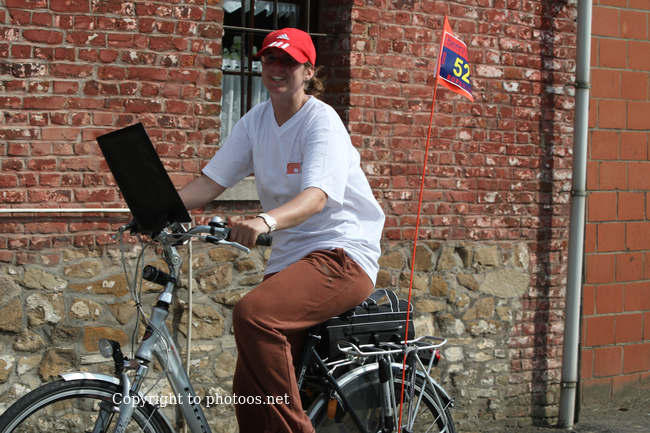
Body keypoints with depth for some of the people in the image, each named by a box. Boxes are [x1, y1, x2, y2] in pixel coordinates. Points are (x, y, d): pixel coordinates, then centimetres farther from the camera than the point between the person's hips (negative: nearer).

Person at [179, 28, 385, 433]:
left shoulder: (322, 121, -11)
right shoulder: (256, 122, 10)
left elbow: (316, 197, -26)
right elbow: (211, 181, 5)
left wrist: (266, 220, -46)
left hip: (342, 252, -7)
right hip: (290, 258, 7)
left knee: (252, 314, -32)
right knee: (250, 388, -2)